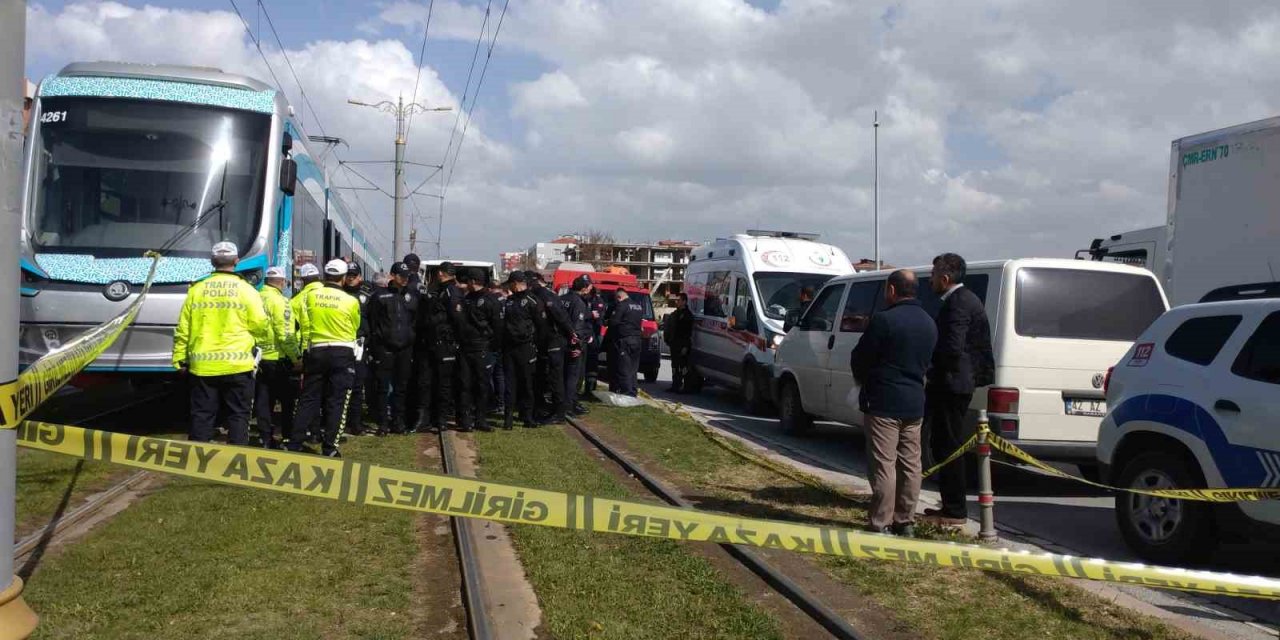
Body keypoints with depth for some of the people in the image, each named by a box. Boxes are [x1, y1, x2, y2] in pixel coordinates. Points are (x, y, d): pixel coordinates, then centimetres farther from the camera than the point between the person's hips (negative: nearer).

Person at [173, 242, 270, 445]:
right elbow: (261, 326, -4)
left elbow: (183, 330, 7)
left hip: (203, 366, 3)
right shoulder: (246, 290, -3)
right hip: (237, 365, -2)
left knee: (202, 417, 8)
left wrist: (180, 359, 15)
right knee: (238, 416, 4)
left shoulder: (196, 290, 5)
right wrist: (269, 339, 18)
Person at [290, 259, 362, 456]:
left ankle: (295, 444, 10)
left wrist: (304, 350, 9)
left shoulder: (309, 294, -1)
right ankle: (329, 448, 3)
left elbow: (305, 325, 1)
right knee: (336, 402, 3)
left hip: (316, 351, 3)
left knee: (308, 399, 11)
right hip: (342, 354, -2)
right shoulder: (351, 301, -5)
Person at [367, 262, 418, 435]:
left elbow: (417, 320, 19)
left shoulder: (412, 297, 13)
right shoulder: (380, 295, 1)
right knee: (383, 387, -2)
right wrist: (376, 338, -4)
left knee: (401, 387, 8)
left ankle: (398, 421, 16)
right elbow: (371, 320, 1)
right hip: (385, 348, -4)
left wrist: (412, 336, 9)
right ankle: (382, 423, 3)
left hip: (405, 348, 4)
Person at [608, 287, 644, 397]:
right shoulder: (639, 306, 14)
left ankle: (627, 392, -7)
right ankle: (633, 392, 15)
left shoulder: (622, 306, -12)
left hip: (624, 340, -8)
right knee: (633, 368, 13)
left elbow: (613, 322, -15)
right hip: (637, 339, 8)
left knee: (624, 368, -4)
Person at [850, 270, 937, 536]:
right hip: (914, 403, 7)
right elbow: (926, 362, 15)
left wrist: (863, 379, 11)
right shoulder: (929, 324, 10)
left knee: (884, 465, -4)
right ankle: (905, 521, 19)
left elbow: (859, 358, -9)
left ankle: (881, 524, -1)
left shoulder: (885, 320, -15)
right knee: (910, 465, 12)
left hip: (883, 403, -7)